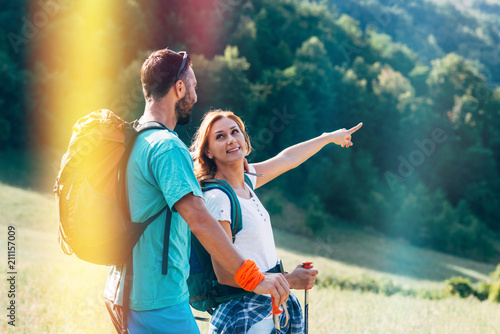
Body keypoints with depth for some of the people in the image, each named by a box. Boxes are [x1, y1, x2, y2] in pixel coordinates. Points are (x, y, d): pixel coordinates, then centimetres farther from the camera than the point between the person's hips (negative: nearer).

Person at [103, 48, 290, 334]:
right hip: (161, 300, -10)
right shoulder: (167, 147, -18)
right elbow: (199, 219, -28)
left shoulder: (133, 141, 12)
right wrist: (253, 277, -27)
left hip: (126, 291, 10)